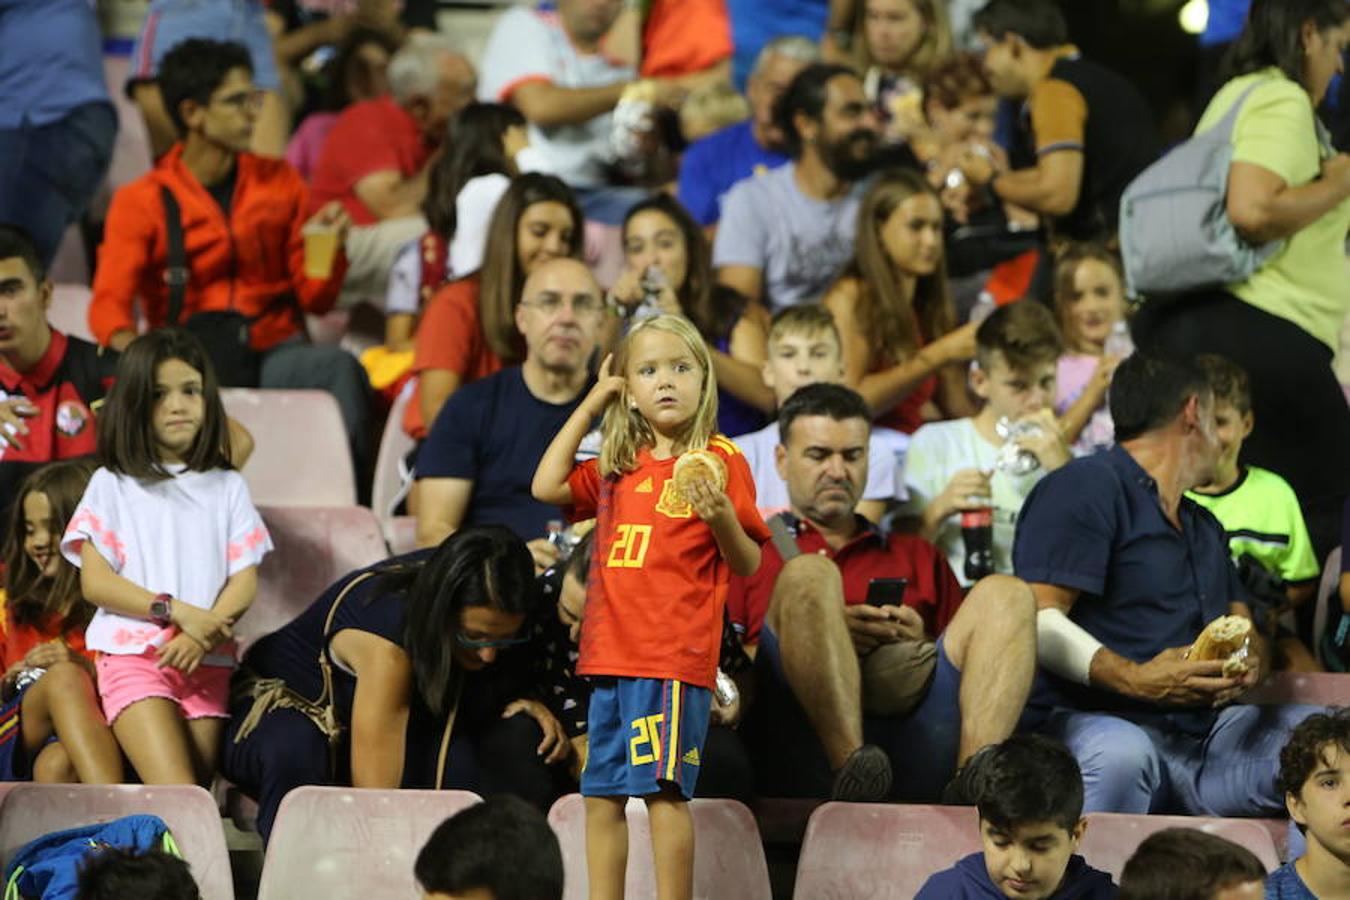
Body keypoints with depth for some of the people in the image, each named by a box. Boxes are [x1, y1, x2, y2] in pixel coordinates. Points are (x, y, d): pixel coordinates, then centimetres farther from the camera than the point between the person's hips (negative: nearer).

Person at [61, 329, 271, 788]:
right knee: (178, 800, -22)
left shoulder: (227, 487, 18)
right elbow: (95, 582, 0)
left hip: (207, 663, 3)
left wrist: (201, 636, -13)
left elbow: (245, 582, 7)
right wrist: (176, 610, -13)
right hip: (133, 656, -3)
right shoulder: (113, 485, 10)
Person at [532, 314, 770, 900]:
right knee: (601, 795, 8)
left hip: (675, 656, -7)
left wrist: (723, 519, -25)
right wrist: (592, 403, 13)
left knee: (663, 789, -12)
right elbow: (547, 487, 10)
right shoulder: (619, 468, 17)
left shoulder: (720, 460, -2)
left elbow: (748, 565, -2)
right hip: (610, 654, 7)